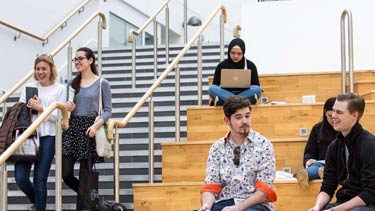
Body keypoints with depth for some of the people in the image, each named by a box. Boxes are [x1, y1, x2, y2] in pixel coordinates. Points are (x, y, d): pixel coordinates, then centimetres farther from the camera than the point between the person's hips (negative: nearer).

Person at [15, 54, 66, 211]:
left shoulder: (60, 89, 3)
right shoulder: (29, 87, 13)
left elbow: (59, 116, -4)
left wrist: (40, 108, -13)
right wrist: (29, 107, -8)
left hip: (47, 137, -3)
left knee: (40, 180, -2)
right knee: (20, 177, -4)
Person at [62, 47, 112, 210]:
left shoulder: (102, 83, 0)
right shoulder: (72, 83, 12)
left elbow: (108, 110, -3)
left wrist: (96, 125, -19)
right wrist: (68, 108, -4)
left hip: (89, 130, -4)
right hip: (72, 128, 4)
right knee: (66, 174, -4)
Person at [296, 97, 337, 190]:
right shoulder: (318, 128, 20)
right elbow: (309, 152, 19)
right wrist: (308, 160, -5)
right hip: (322, 163, 1)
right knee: (316, 165, -37)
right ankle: (305, 175, -73)